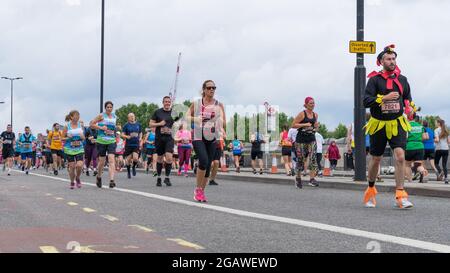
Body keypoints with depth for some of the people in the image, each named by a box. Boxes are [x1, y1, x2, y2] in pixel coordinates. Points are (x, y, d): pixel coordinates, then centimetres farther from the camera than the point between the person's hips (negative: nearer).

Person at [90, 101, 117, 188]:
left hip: (111, 141, 2)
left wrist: (116, 129, 10)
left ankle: (111, 180, -23)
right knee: (102, 161, 6)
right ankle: (99, 177, 33)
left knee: (111, 159, -15)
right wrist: (101, 127, -11)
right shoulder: (101, 116, -1)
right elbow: (91, 124, -3)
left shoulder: (114, 116, 12)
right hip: (101, 141, -2)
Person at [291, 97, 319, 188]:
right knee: (300, 159, 4)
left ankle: (312, 179, -16)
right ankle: (298, 178, 24)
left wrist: (316, 126, 2)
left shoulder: (315, 115, 10)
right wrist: (305, 124, -17)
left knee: (313, 158, -13)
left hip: (312, 139, 4)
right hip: (301, 139, -4)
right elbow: (293, 125, -10)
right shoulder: (302, 114, -7)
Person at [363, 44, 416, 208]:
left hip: (397, 124, 2)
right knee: (376, 159, 11)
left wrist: (410, 107, 3)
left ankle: (400, 195, -16)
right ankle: (371, 190, 33)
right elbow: (366, 101, -14)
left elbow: (408, 98, 23)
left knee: (400, 156, -17)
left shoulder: (402, 80, 7)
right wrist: (384, 98, -25)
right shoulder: (374, 79, -5)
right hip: (379, 124, -2)